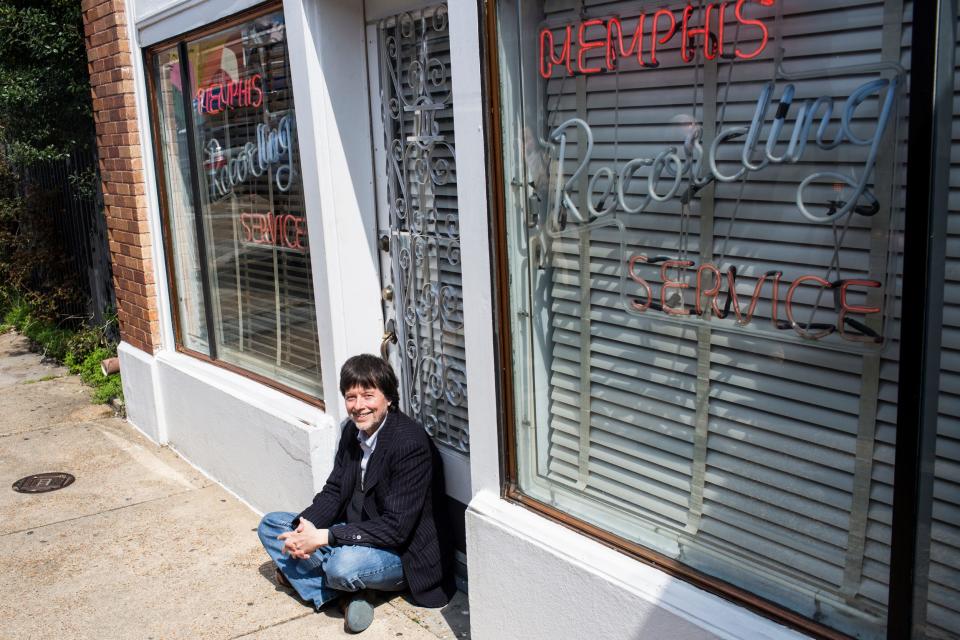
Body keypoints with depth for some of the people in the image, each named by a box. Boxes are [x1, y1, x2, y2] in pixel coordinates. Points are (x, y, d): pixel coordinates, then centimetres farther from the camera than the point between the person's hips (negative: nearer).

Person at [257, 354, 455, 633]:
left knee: (344, 564, -38)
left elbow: (396, 528, -27)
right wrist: (306, 526, -15)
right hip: (353, 535, 9)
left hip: (404, 552, -8)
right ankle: (336, 593, -9)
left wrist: (323, 537, -26)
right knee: (271, 525, 5)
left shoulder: (410, 443, -24)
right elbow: (334, 491, 7)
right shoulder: (353, 430, 1)